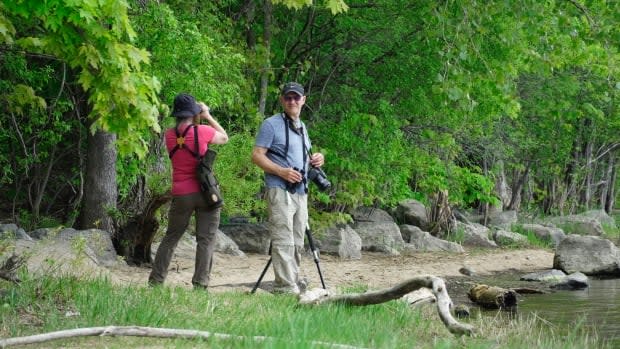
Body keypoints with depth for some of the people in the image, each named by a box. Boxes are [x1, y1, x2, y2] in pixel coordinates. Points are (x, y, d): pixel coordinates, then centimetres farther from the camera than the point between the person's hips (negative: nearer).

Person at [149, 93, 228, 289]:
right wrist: (208, 117, 12)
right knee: (206, 240, 2)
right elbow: (224, 138, 8)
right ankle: (200, 285, -3)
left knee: (171, 238, 15)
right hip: (205, 192, -3)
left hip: (181, 195, 3)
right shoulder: (202, 132, -10)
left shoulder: (170, 135, 0)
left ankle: (155, 282, 15)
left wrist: (198, 119, 16)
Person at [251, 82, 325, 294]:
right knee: (283, 241, -13)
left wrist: (315, 160, 8)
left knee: (297, 243, 13)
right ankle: (286, 288, -16)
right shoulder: (271, 125, -5)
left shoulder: (302, 127, 19)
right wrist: (282, 171, -21)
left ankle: (294, 282, 21)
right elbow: (257, 155, -10)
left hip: (301, 191, 8)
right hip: (280, 190, -8)